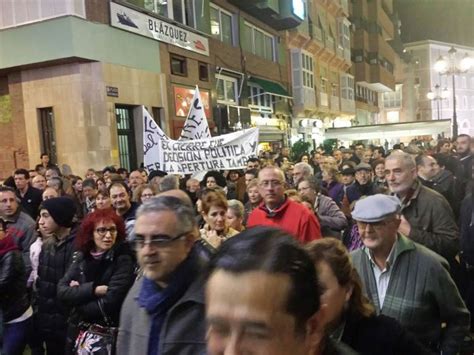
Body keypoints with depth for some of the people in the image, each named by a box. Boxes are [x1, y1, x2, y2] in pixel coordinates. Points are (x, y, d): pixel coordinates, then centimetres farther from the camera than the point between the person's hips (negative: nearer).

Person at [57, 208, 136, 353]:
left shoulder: (123, 259, -16)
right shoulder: (81, 256, 0)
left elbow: (108, 305, -22)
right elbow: (62, 291, -7)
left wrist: (78, 293, -8)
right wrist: (94, 289, -20)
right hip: (77, 332, 5)